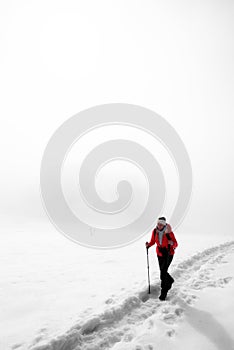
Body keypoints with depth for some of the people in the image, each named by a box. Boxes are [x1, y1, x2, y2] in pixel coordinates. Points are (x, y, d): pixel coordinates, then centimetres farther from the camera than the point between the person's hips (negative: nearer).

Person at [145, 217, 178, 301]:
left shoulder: (169, 232, -21)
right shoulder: (155, 231, -10)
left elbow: (176, 244, -15)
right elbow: (152, 241, 3)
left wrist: (172, 243, -37)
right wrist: (148, 245, -18)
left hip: (169, 253, -4)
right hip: (160, 253, 5)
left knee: (163, 271, -13)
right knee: (162, 271, 14)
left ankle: (163, 292, 3)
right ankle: (170, 280, 47)